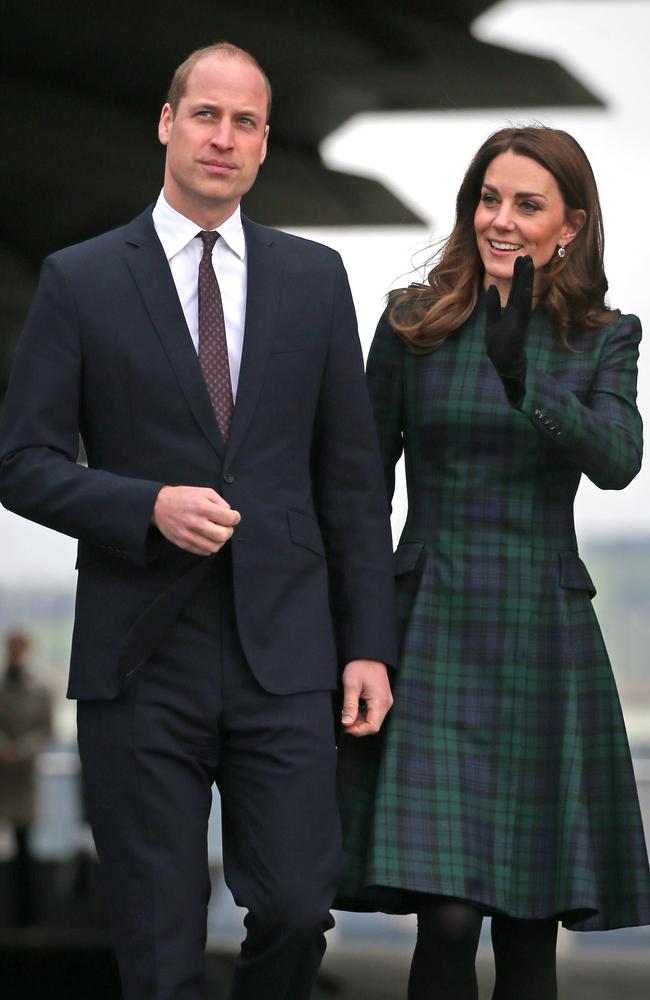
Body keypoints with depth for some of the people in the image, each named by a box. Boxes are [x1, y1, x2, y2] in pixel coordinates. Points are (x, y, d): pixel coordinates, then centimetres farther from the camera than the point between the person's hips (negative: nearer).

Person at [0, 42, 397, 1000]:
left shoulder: (315, 278, 10)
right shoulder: (81, 281, 3)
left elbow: (352, 476, 10)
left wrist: (369, 643, 5)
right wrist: (150, 508, -16)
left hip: (282, 649, 1)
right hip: (140, 658, -1)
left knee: (299, 904, -6)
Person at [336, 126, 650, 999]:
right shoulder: (414, 324, 4)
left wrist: (521, 376, -29)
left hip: (546, 636, 1)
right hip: (435, 630, -1)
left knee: (530, 926, 4)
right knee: (446, 916, -11)